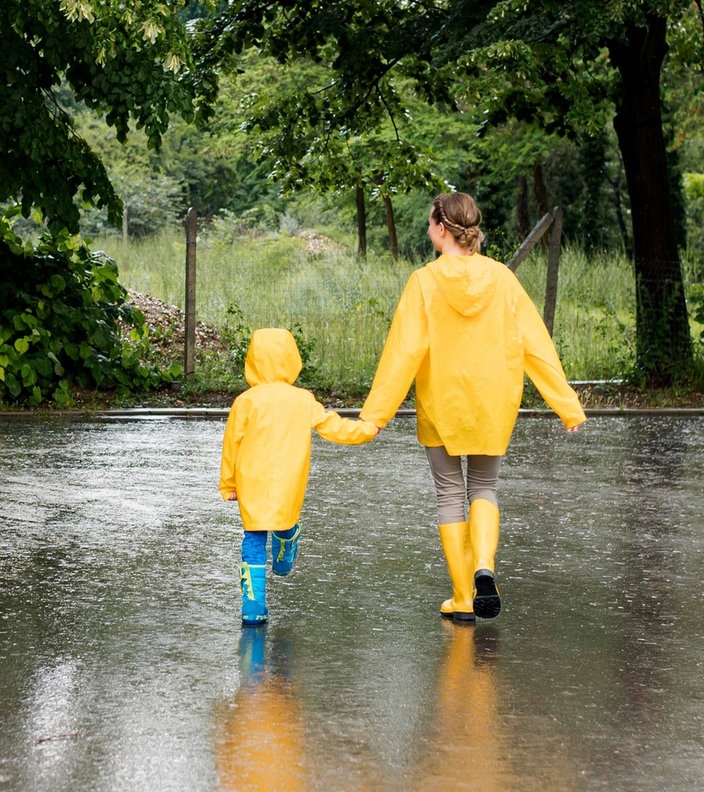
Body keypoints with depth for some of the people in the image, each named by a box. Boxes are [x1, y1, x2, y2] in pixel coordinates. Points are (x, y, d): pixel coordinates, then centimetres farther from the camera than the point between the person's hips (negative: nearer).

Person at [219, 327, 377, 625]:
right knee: (286, 527, 26)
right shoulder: (305, 401, 0)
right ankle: (283, 562, 54)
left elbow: (231, 445, -2)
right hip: (289, 488, 2)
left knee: (254, 539, 2)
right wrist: (368, 430, 26)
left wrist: (228, 485, 9)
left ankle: (253, 606, -2)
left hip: (252, 487, -1)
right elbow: (336, 428, 8)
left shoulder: (246, 402, -6)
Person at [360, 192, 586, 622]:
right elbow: (536, 345, -3)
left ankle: (462, 599, 10)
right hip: (493, 406, 2)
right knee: (484, 487, 18)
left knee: (451, 494, 10)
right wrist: (567, 404, 1)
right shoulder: (502, 278, -4)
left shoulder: (425, 282, -12)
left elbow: (403, 351, -14)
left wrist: (375, 412, -9)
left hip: (441, 407, -2)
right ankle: (484, 565, -8)